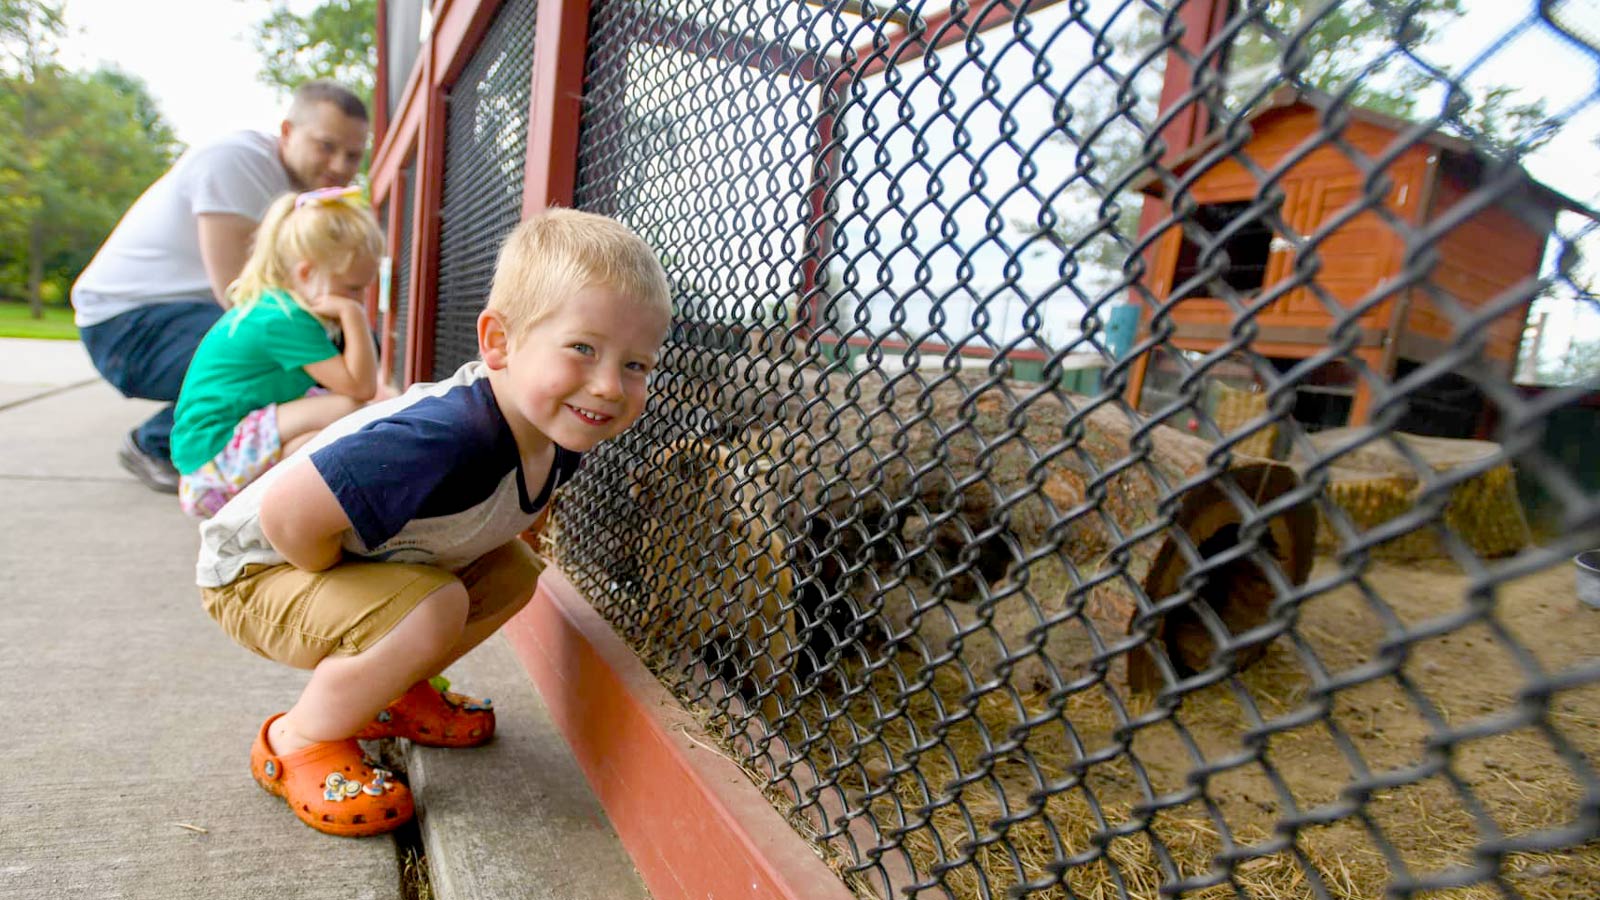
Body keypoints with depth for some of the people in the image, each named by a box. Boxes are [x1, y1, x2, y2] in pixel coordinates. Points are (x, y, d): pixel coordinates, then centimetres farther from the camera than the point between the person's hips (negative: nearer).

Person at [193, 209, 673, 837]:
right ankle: (299, 741, -3)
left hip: (373, 558, 8)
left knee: (512, 573, 3)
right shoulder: (443, 438, -41)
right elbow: (288, 514, -38)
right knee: (432, 610, -29)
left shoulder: (559, 430, -13)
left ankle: (388, 695, 19)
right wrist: (354, 591, -22)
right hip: (256, 570, -8)